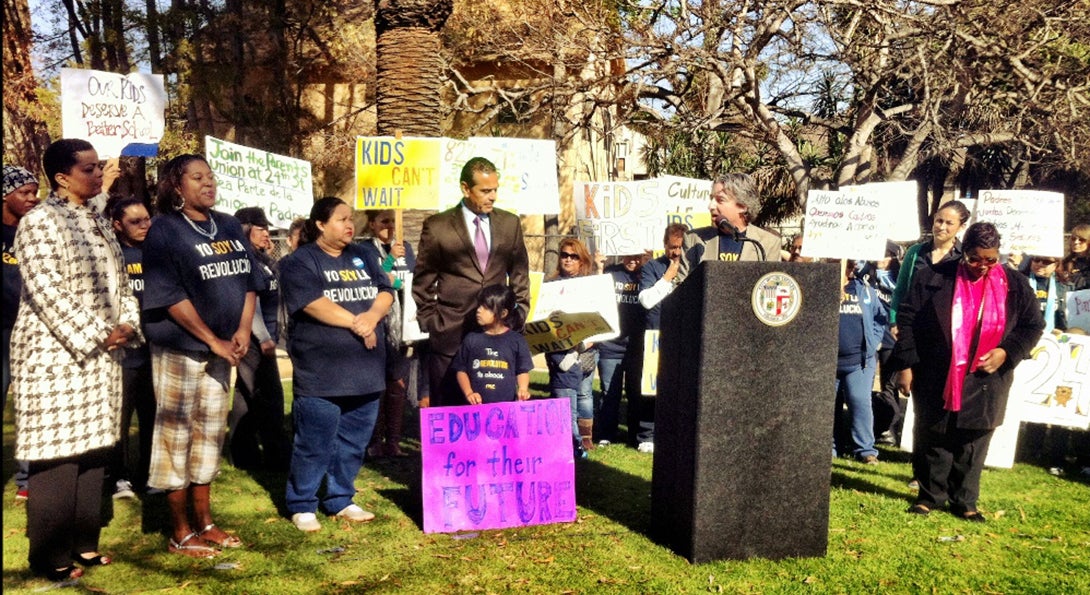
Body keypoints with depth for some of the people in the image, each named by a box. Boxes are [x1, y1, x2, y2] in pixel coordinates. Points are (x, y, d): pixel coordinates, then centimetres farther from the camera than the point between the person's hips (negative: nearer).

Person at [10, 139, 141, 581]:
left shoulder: (98, 222, 14)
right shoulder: (38, 223, -10)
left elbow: (118, 283, 17)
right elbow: (47, 293, -18)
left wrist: (128, 323, -1)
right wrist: (95, 336, -17)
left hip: (101, 355, 8)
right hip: (55, 354, -7)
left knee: (93, 448, 11)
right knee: (57, 453, -3)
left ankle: (83, 542, 21)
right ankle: (50, 556, 7)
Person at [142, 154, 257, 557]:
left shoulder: (229, 226, 11)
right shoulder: (165, 229, -8)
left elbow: (247, 280, 12)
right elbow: (169, 295, -15)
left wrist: (243, 330, -3)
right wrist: (213, 340, -15)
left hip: (222, 349, 6)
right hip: (180, 348, -6)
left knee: (209, 434, 12)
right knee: (176, 435, 1)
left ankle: (204, 523, 22)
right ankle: (180, 534, 9)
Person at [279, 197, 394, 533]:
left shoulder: (363, 255, 15)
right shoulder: (300, 261, -3)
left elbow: (385, 291, 5)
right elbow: (313, 304, -16)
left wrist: (371, 316, -15)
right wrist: (356, 323, -14)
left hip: (365, 369, 6)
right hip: (320, 372, -6)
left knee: (354, 442, 11)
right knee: (314, 443, -2)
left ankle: (340, 500, 24)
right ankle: (302, 505, 13)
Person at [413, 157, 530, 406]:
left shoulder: (510, 223, 8)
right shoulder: (437, 226, -1)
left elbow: (520, 275, 14)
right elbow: (423, 281, 4)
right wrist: (431, 323, 2)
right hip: (451, 334, -2)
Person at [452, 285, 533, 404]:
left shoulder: (516, 340, 3)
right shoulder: (472, 339, 6)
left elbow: (523, 371, 10)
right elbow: (461, 370, 11)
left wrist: (523, 389, -8)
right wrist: (468, 393, -3)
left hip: (508, 404, -1)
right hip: (477, 404, 1)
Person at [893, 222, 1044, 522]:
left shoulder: (1015, 286, 1)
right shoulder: (933, 277, -5)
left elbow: (1034, 325, 10)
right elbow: (907, 320, -2)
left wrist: (1008, 352, -7)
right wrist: (905, 365, -5)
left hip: (985, 383, 1)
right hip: (935, 381, -1)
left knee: (973, 445, 6)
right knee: (933, 440, 7)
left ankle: (965, 502, 20)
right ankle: (930, 496, 21)